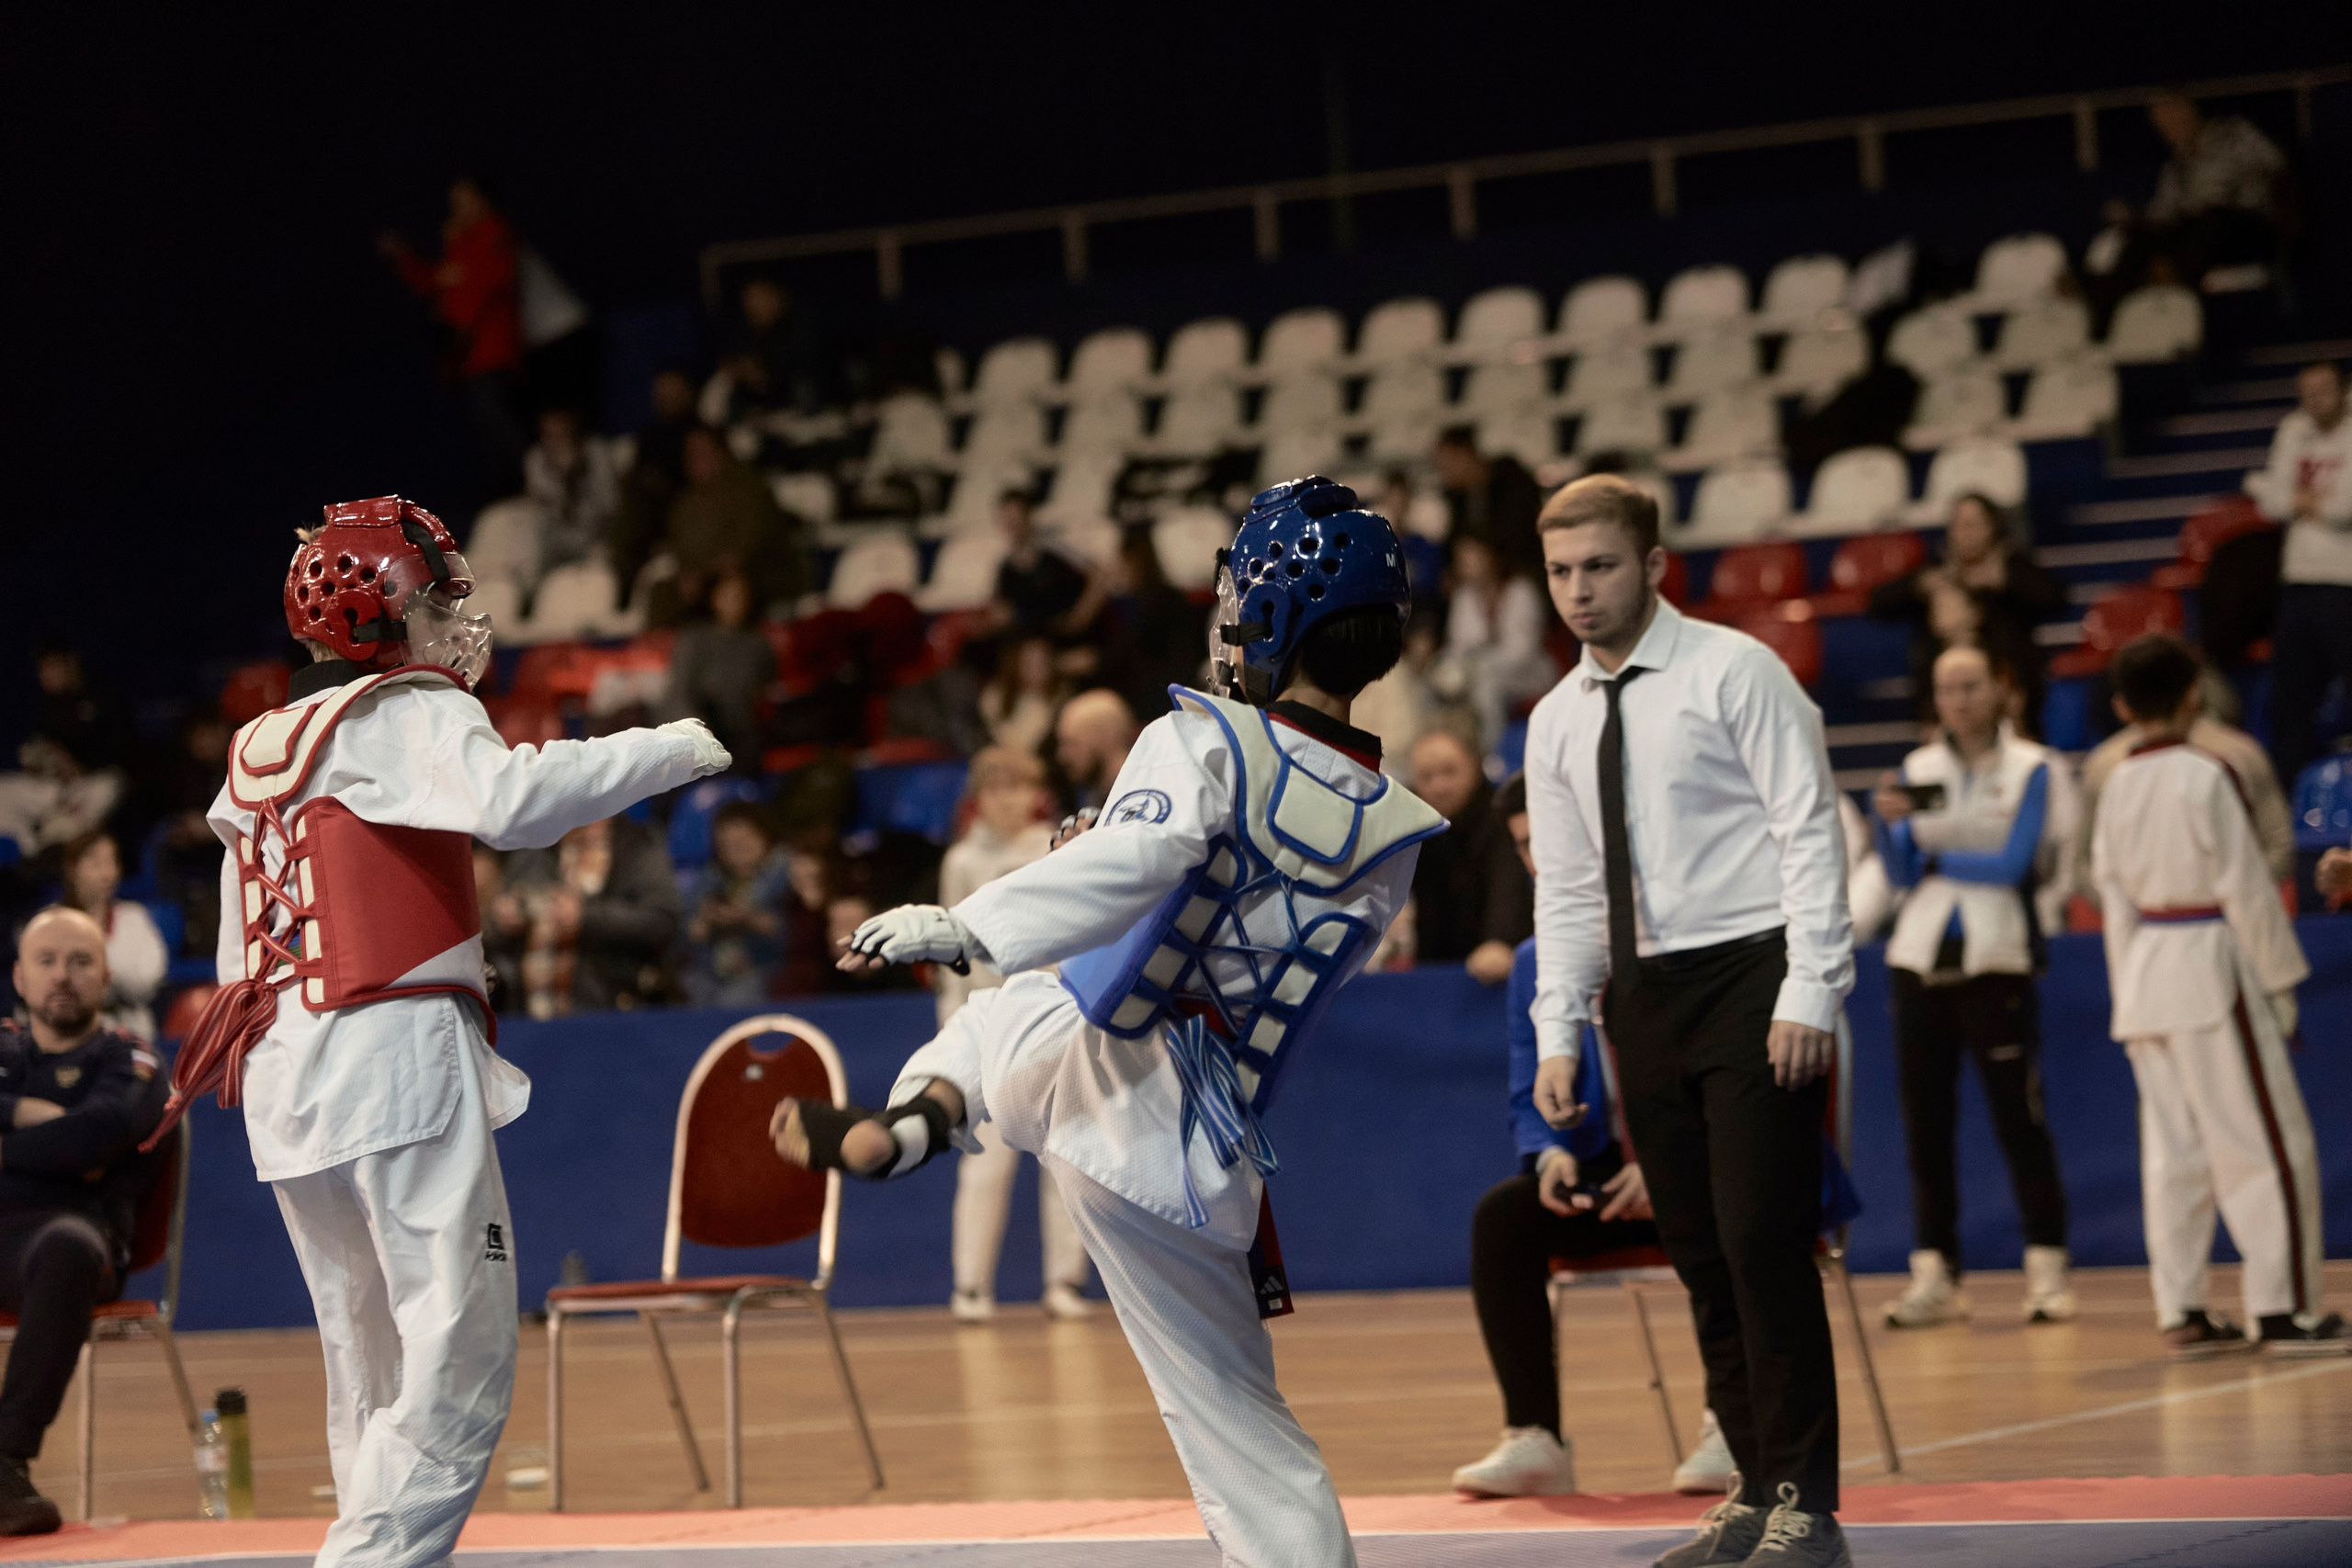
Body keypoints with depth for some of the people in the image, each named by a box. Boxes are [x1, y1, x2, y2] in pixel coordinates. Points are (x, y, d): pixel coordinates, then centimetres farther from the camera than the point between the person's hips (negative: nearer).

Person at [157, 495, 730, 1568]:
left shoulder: (258, 748, 21)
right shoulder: (412, 714, -3)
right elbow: (512, 801, -24)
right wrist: (670, 750, -15)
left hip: (281, 1077, 9)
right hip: (397, 1052, -8)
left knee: (375, 1378, 13)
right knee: (459, 1372, -11)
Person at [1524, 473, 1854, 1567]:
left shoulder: (1734, 673, -4)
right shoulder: (1558, 724, 13)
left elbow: (1809, 830, -8)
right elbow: (1566, 893, 17)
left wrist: (1810, 993, -16)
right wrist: (1559, 1035, 8)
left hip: (1753, 978, -6)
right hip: (1645, 996, 6)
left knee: (1765, 1242, -10)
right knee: (1700, 1256, 6)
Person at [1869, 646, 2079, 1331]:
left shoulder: (2033, 770, 1)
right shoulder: (1918, 771, 12)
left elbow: (2011, 863, -9)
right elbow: (1901, 874, 5)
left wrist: (1927, 846, 0)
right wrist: (1890, 824, -14)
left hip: (1998, 961, -4)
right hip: (1922, 961, 4)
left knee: (2018, 1118, -6)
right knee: (1925, 1122, 3)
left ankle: (2047, 1270, -2)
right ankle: (1934, 1274, 7)